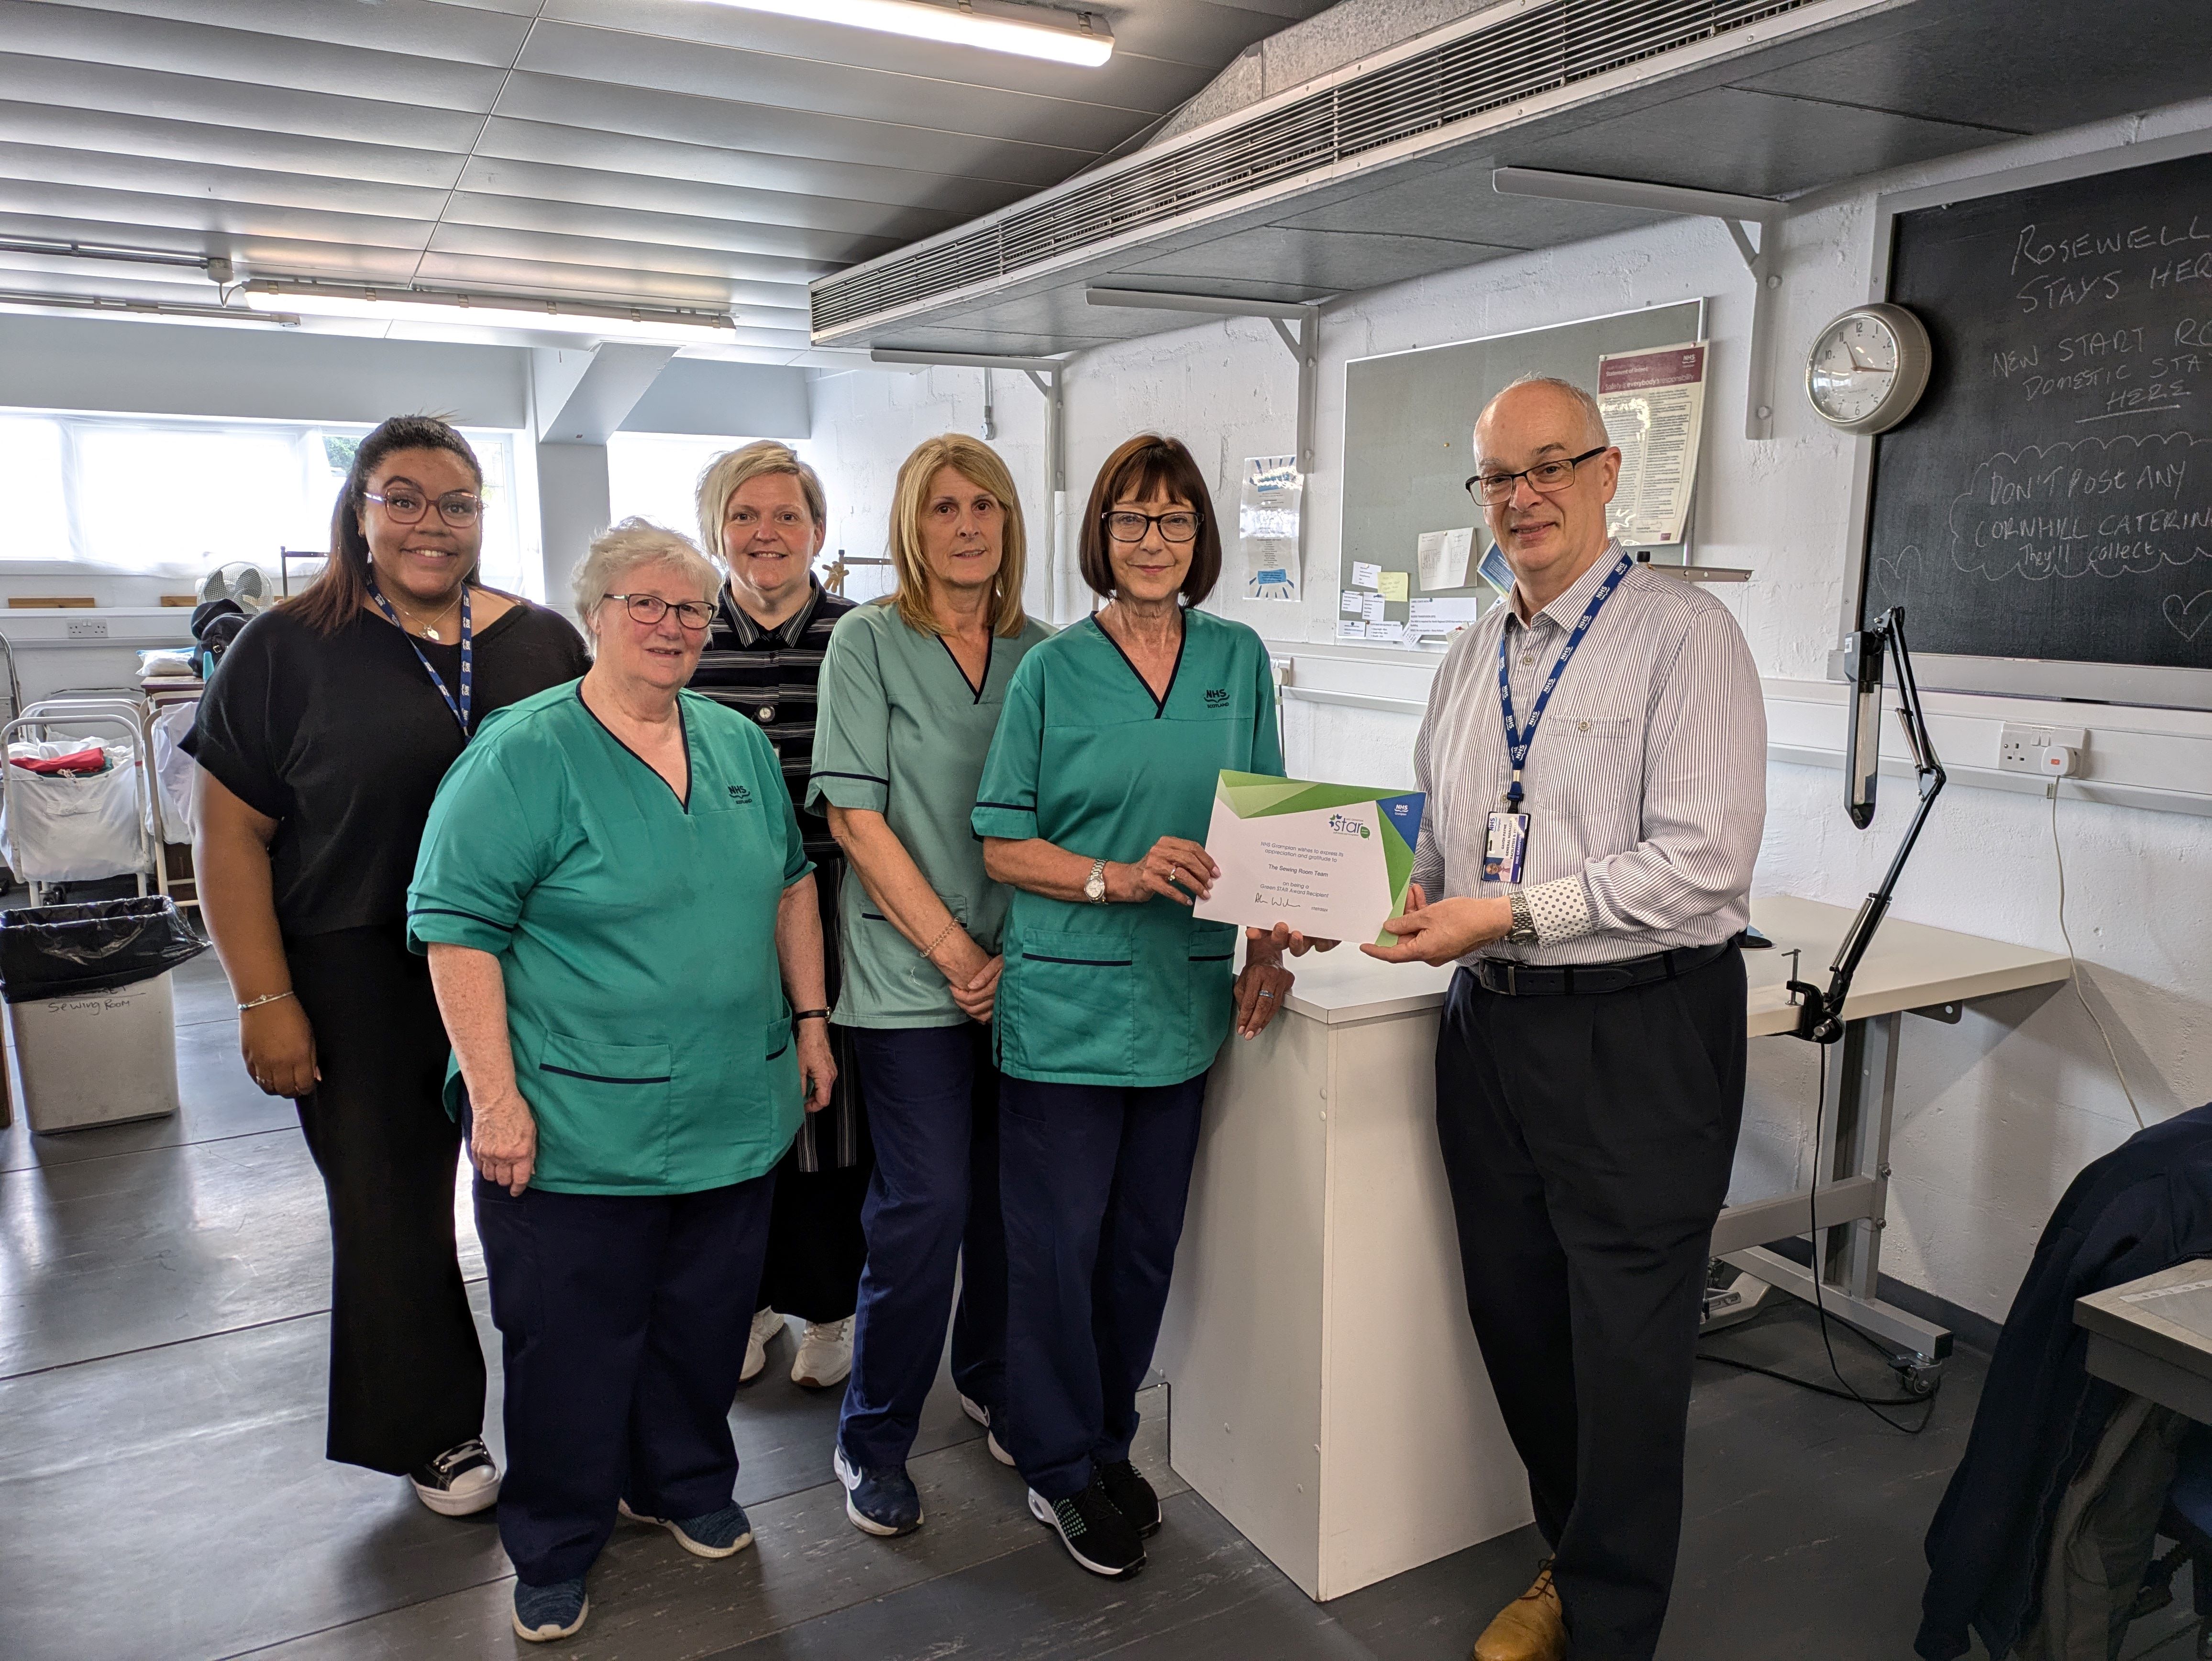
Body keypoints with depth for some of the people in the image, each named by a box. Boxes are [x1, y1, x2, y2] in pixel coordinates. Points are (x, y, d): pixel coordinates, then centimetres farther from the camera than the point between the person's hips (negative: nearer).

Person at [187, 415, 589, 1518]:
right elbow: (231, 830, -4)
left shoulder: (545, 643, 4)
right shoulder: (291, 648, -3)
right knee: (392, 1212, 10)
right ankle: (437, 1434, 32)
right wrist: (266, 1000, -9)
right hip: (363, 988, -1)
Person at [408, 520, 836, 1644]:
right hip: (578, 1130, -5)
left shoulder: (739, 745, 7)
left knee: (705, 1326, 18)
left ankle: (684, 1487, 42)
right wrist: (496, 1097, -17)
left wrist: (809, 1020, 12)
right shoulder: (521, 758, -11)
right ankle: (554, 1552, 31)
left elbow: (789, 885, 17)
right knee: (572, 1347, 9)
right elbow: (457, 930, -13)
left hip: (734, 1116, 5)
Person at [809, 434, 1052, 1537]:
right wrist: (955, 953, -12)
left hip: (1022, 974, 4)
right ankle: (873, 1440, 17)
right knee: (928, 1202, -3)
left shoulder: (1041, 652, 9)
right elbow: (857, 819, -9)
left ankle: (991, 1379, 35)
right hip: (911, 976, -4)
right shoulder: (869, 642, -2)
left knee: (1011, 1187, 10)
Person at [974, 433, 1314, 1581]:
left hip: (1185, 999, 3)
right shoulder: (1052, 671, -3)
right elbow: (1002, 843, -4)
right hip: (1068, 999, -3)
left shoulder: (1237, 660, 6)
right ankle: (1060, 1471, 25)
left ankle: (1108, 1443, 34)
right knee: (1059, 1240, 5)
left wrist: (1269, 939, -4)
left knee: (1146, 1239, 14)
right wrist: (1118, 877, -18)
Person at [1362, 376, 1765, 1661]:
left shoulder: (1685, 637, -9)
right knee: (1517, 1324, 17)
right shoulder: (1475, 657, 13)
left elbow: (1704, 861, -18)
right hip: (1493, 1025, 7)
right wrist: (1412, 900, -1)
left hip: (1642, 1036, -7)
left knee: (1625, 1358, 4)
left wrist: (1508, 913, -19)